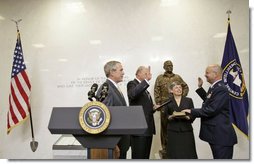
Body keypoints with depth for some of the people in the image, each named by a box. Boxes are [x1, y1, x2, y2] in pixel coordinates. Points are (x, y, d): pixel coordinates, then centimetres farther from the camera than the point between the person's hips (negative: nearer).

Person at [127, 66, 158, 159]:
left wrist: (153, 107, 7)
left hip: (148, 128, 9)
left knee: (145, 157, 15)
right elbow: (133, 94, -31)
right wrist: (146, 80, -34)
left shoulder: (144, 87, 20)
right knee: (138, 157, -2)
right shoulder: (132, 84, -6)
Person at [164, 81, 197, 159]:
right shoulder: (168, 101, 6)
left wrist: (188, 117, -14)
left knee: (188, 153, -1)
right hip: (173, 131, -1)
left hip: (186, 130, 1)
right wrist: (171, 117, -15)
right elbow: (165, 116, 5)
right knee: (174, 154, 1)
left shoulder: (189, 100, 9)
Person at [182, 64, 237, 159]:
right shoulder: (214, 88, 11)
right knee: (217, 158, 19)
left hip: (221, 135, -10)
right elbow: (208, 101, 26)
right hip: (216, 134, 10)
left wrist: (192, 111, -16)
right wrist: (200, 88, 19)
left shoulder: (221, 89, -19)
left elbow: (211, 110, -25)